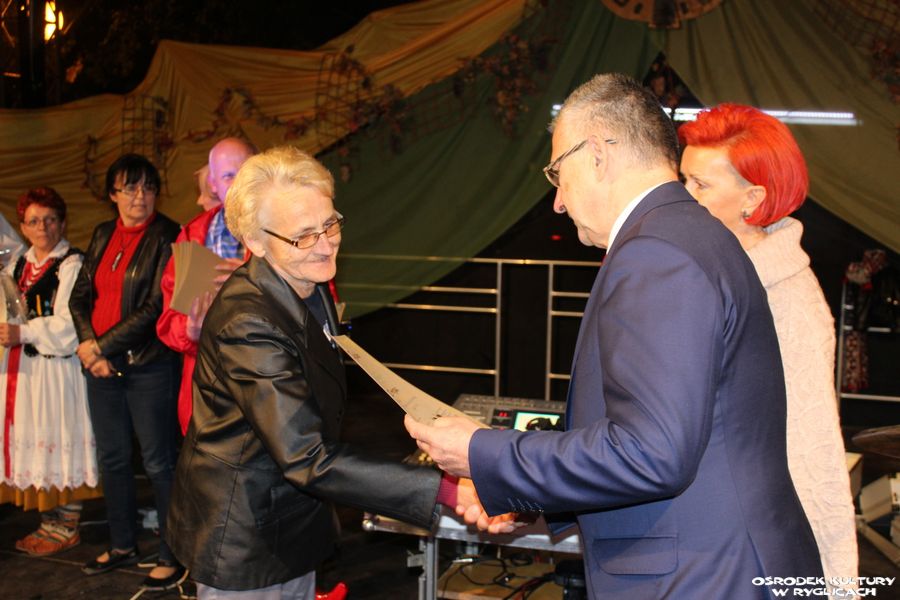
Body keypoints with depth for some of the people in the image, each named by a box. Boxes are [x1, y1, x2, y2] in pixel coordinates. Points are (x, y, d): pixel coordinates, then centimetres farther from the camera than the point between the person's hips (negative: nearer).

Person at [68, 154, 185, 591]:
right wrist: (90, 349, -6)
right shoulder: (103, 235, 10)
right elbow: (80, 296, 10)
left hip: (149, 367, -7)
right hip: (102, 367, 7)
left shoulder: (166, 236, -10)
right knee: (112, 459, 17)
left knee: (158, 463, 1)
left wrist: (102, 345, -13)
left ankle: (172, 556, 14)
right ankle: (122, 546, 33)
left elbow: (156, 307, -17)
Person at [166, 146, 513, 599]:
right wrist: (447, 491, -39)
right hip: (244, 543, -8)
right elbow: (309, 459, -34)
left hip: (293, 525, 9)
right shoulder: (248, 324, -30)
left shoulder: (311, 288, 0)